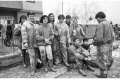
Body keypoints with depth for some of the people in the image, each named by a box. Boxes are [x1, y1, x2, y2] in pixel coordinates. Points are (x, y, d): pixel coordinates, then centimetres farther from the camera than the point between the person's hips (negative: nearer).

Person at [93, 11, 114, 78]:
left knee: (102, 63, 1)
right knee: (106, 62, 17)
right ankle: (103, 75, 28)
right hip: (109, 46, 9)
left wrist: (94, 42, -7)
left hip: (102, 47, -9)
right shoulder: (109, 24, 10)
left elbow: (99, 38, -25)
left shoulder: (100, 25, -18)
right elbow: (112, 36, 11)